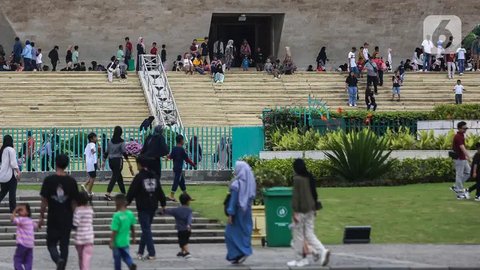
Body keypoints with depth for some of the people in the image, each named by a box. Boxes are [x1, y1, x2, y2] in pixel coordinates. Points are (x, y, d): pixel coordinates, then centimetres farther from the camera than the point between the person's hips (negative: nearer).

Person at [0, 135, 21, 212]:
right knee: (12, 193, -2)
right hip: (10, 174, -7)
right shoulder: (11, 150, -10)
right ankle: (13, 209, 0)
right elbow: (13, 163, -17)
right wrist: (18, 171, -18)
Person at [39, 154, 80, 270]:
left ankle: (58, 259, -18)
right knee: (64, 245, 11)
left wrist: (41, 217, 4)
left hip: (53, 219, -2)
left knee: (51, 243, 9)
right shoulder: (71, 181, -4)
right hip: (67, 219, 2)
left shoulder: (49, 180, -9)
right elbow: (74, 202, 1)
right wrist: (74, 218, 13)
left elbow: (44, 201, -6)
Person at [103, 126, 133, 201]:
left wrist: (104, 162, 16)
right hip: (118, 160, -6)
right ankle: (108, 193, -20)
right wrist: (129, 162, -11)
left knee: (119, 176, 17)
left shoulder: (110, 141, 6)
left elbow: (106, 152, 9)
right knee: (115, 177, -7)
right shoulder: (121, 142, -8)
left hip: (111, 160, 6)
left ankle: (123, 193, 25)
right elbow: (124, 153, -13)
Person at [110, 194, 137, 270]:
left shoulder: (117, 215, -20)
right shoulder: (130, 214, -3)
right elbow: (132, 227, 8)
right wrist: (133, 237, 22)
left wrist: (111, 241, -12)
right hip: (126, 241, 5)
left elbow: (114, 231, -19)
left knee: (117, 259, 10)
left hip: (117, 241, -5)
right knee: (126, 255, 15)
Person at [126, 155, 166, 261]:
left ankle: (151, 253, -9)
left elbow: (132, 191, -10)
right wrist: (163, 204, 17)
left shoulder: (139, 177, -12)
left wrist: (127, 201, 2)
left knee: (146, 229, -4)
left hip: (143, 207, -6)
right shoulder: (154, 176, 8)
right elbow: (160, 191, 12)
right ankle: (140, 252, 24)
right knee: (146, 229, 16)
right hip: (153, 206, 6)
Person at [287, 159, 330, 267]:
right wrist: (314, 208, 23)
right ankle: (322, 251, -8)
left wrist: (294, 212, -14)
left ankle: (299, 259, 10)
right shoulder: (310, 177, 7)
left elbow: (295, 196, -16)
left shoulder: (297, 179, -15)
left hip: (301, 210, -7)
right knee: (309, 234, 11)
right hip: (310, 209, 7)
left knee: (298, 235, 4)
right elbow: (314, 193, 14)